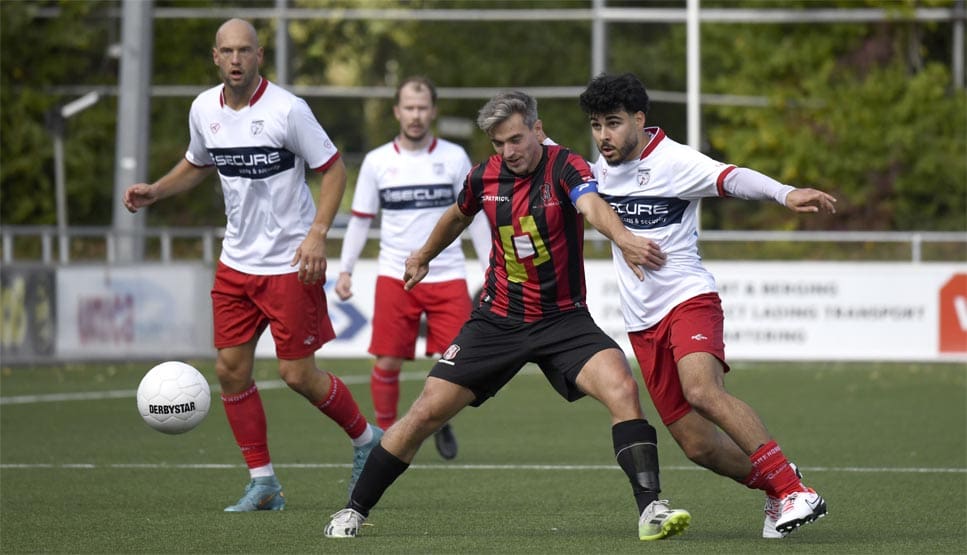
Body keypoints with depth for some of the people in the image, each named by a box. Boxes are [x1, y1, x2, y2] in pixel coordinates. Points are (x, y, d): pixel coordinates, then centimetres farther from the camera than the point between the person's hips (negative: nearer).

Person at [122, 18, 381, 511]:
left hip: (290, 264, -6)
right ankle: (263, 484, 12)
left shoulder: (286, 110, -17)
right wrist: (154, 191, 5)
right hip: (236, 261, 6)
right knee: (231, 369, 2)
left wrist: (317, 233, -20)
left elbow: (333, 168, -10)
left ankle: (365, 438, 23)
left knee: (297, 374, -4)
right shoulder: (204, 109, 1)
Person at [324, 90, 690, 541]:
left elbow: (592, 206, -38)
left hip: (562, 318, -3)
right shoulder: (485, 177, -2)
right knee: (428, 410, -3)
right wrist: (423, 257, 40)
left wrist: (623, 238, -60)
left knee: (621, 387, -27)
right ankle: (354, 510, 11)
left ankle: (649, 508, -24)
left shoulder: (565, 167, -15)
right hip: (497, 319, 3)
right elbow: (458, 216, 23)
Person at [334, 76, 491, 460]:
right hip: (395, 278, 0)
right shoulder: (377, 162, 3)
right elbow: (360, 220, 9)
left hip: (447, 277, 0)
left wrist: (491, 270, 4)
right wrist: (345, 270, 0)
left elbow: (475, 216, 8)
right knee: (387, 362, -4)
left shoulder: (455, 158, 3)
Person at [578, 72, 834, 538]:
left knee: (702, 390, -33)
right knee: (697, 444, -1)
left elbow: (731, 177, -29)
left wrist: (785, 194, -48)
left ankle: (794, 490, -30)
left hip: (688, 298, -6)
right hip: (642, 323, 6)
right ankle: (773, 488, 22)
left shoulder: (674, 161, -11)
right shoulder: (604, 167, 11)